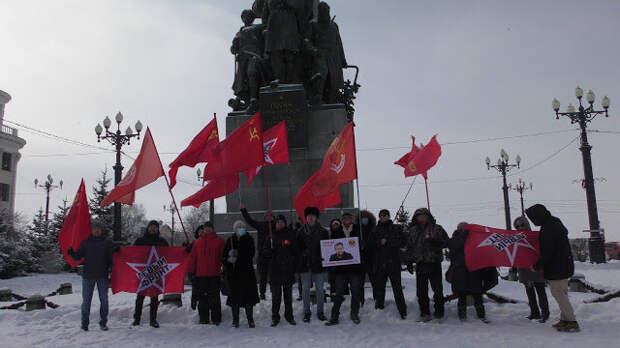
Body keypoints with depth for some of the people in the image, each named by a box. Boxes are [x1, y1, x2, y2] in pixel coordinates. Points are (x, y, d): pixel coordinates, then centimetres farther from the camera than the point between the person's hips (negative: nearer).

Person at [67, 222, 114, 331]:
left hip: (103, 276, 0)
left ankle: (103, 322, 13)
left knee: (104, 300, 4)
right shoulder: (85, 243, 7)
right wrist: (71, 253, -16)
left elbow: (111, 258, 6)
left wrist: (111, 271, -4)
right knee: (86, 300, 4)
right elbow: (78, 256, 4)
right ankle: (85, 323, 13)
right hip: (88, 276, 0)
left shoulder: (107, 242, 6)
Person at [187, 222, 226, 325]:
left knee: (214, 297, 0)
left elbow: (223, 256, 2)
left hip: (214, 274, -2)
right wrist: (190, 270, 6)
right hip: (200, 274, 3)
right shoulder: (198, 242, 11)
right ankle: (203, 319, 16)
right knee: (202, 297, 7)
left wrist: (223, 269, -5)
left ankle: (216, 319, 7)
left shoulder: (219, 241, 5)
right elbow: (192, 257, 10)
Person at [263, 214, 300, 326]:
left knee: (288, 294, 9)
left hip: (288, 270, 0)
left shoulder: (291, 235, 5)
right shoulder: (272, 236, 6)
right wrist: (271, 251, -15)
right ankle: (275, 317, 11)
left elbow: (297, 253, 7)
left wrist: (295, 266, 0)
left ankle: (289, 315, 19)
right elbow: (265, 251, 6)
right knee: (276, 294, 3)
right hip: (275, 270, 0)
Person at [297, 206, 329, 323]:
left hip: (319, 264, 0)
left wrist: (324, 258, -6)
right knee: (306, 289, 6)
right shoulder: (300, 232, 4)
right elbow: (297, 247, 7)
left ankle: (320, 311, 18)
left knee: (319, 289, 6)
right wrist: (303, 253, -6)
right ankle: (307, 312, 16)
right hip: (305, 265, 0)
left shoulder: (323, 232, 4)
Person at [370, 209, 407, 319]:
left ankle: (403, 311, 2)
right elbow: (371, 246, 10)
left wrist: (388, 242, -9)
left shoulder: (396, 228, 6)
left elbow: (403, 242, 1)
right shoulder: (376, 230, 13)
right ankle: (379, 306, 20)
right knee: (379, 287, 6)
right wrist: (379, 243, -9)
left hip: (393, 263, -2)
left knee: (397, 288, -4)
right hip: (379, 264, 3)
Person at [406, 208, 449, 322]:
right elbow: (409, 247, 18)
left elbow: (446, 242, -1)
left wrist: (435, 242, -18)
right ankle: (424, 313, 14)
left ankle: (439, 312, 13)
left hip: (434, 263, -3)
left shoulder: (437, 229, 3)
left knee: (438, 289, 0)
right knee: (421, 291, 4)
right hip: (420, 264, 3)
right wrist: (409, 262, 12)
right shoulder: (413, 231, 13)